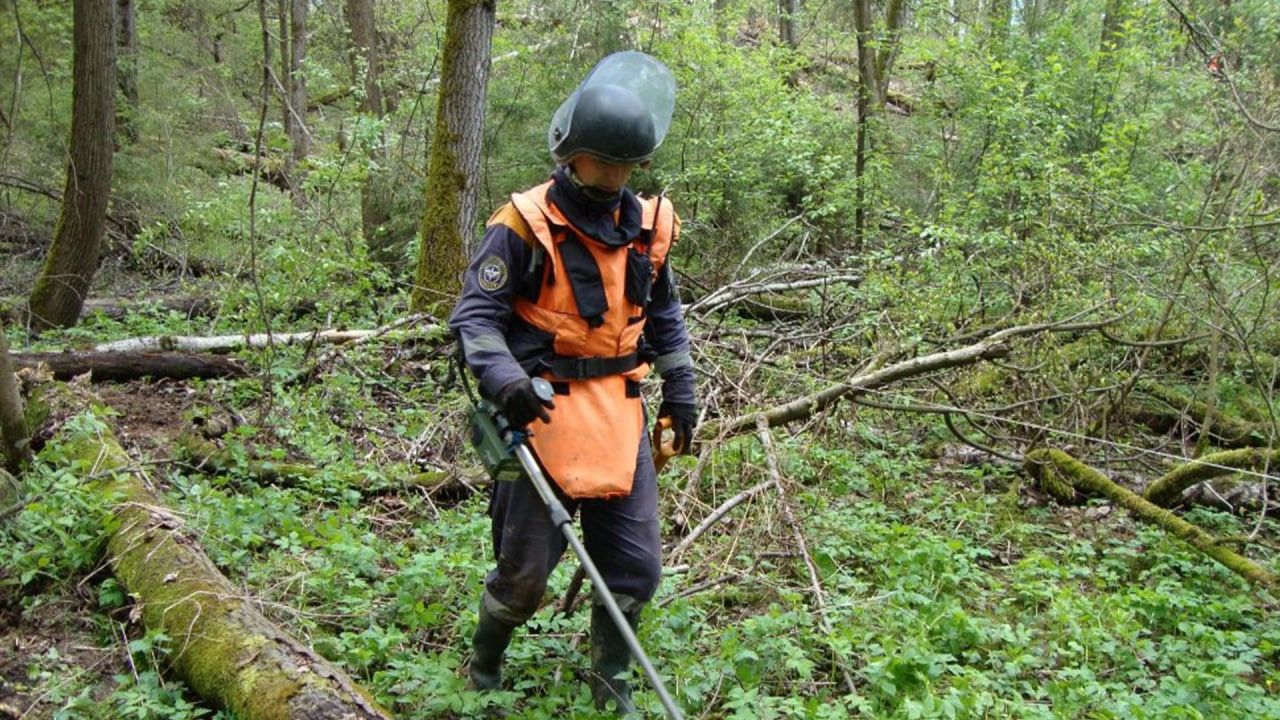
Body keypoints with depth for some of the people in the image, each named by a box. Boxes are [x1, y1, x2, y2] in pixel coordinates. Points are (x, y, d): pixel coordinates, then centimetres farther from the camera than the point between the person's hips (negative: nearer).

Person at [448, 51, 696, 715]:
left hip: (619, 414, 5)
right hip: (544, 411, -5)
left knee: (635, 569, 7)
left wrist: (679, 390, 17)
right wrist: (504, 379, -27)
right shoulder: (524, 224, -12)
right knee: (525, 571, 4)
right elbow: (475, 316, -11)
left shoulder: (647, 225, 6)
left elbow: (663, 317, 19)